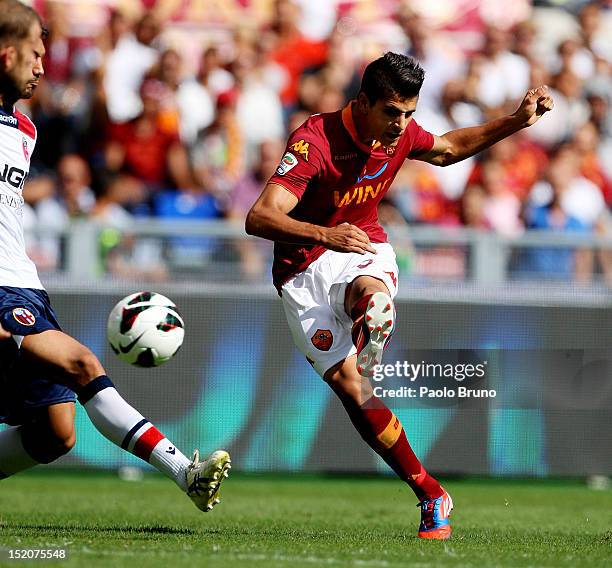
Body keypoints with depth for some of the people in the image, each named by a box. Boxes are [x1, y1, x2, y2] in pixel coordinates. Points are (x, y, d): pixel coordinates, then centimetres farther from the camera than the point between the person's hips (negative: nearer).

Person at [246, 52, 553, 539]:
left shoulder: (401, 133, -5)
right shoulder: (315, 142, -25)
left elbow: (449, 148, 20)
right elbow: (259, 219, -34)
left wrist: (517, 122, 10)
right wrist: (324, 235, -51)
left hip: (365, 253, 5)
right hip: (304, 270, -5)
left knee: (371, 296, -36)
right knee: (349, 389, -14)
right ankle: (430, 495, -9)